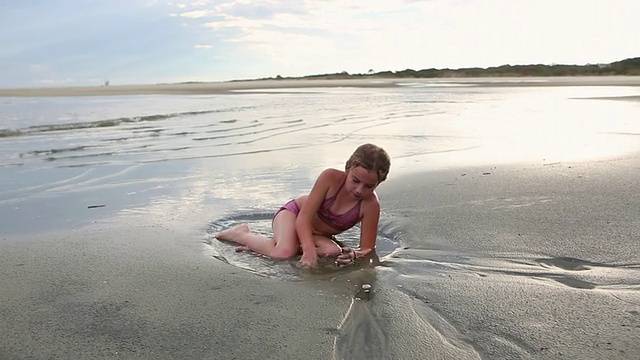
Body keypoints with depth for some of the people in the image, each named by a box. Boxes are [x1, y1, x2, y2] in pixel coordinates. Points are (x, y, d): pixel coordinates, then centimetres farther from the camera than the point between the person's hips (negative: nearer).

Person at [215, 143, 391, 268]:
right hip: (293, 212, -4)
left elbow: (368, 248, -19)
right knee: (285, 252, -34)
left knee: (334, 251, -30)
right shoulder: (331, 177, -30)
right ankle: (242, 234, -3)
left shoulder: (371, 205, -24)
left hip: (317, 235, 4)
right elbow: (304, 217, -28)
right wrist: (309, 249, -43)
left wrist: (353, 255, -42)